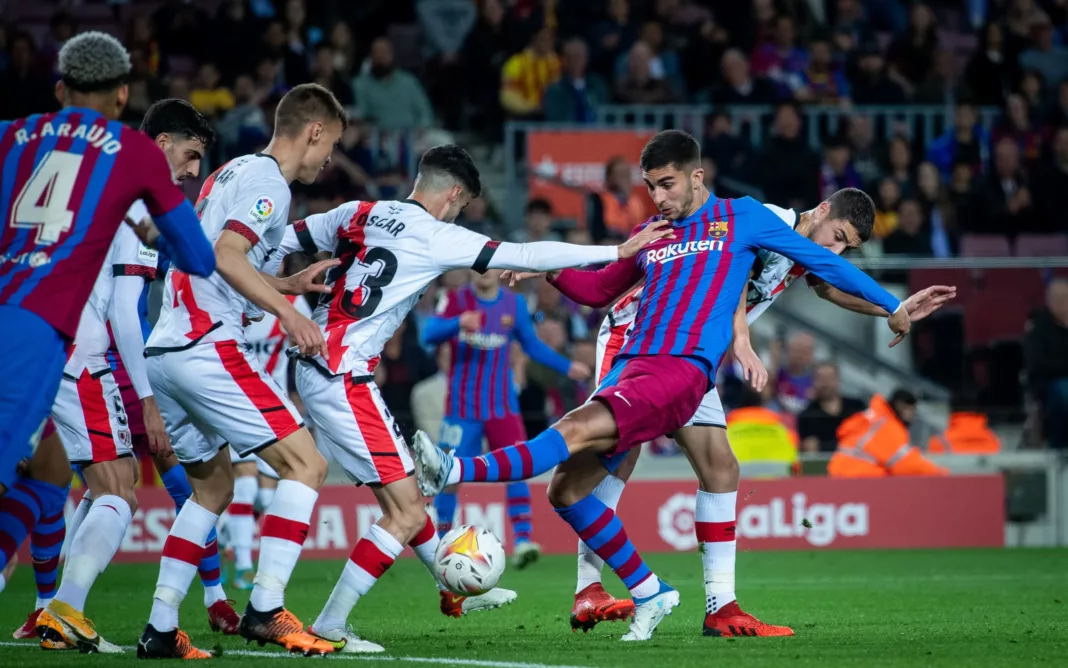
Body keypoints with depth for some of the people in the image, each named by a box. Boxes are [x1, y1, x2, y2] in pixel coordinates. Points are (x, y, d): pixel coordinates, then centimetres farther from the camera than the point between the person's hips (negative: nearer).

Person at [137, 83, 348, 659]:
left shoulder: (233, 173, 22)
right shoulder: (267, 181, -6)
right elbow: (226, 255, -20)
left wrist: (287, 283, 32)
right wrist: (286, 310, -27)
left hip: (164, 350, 10)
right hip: (207, 347, -10)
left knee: (212, 485, 20)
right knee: (306, 464, -7)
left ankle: (160, 628, 13)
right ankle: (266, 609, -16)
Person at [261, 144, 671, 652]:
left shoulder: (358, 214, 10)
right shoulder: (436, 238, -9)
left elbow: (281, 244, 12)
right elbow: (528, 256, -8)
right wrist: (618, 251, -3)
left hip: (314, 364, 9)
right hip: (343, 378, -9)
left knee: (398, 491, 22)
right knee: (407, 513, -6)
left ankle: (453, 590, 37)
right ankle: (328, 627, -7)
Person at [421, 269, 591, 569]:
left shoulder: (514, 304, 3)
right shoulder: (456, 301, -5)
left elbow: (532, 345, 16)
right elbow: (428, 335, -19)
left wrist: (566, 367, 5)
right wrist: (459, 323, -39)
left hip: (502, 405, 2)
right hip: (462, 406, -2)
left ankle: (522, 541, -19)